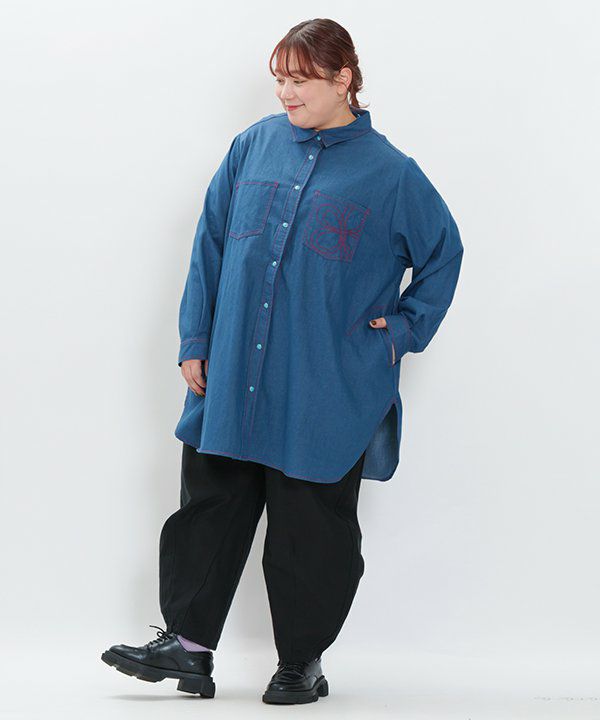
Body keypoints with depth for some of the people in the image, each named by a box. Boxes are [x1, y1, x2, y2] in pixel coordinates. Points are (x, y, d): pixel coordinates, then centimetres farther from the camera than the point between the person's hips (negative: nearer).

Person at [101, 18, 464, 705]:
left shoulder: (389, 172, -3)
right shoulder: (254, 146, 5)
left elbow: (443, 253, 9)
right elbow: (211, 243, 9)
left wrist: (403, 328, 0)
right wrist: (195, 342, 5)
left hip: (327, 394, -3)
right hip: (232, 381, 3)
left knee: (312, 527, 6)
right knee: (209, 507, 8)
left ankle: (302, 660, 20)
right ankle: (188, 644, 18)